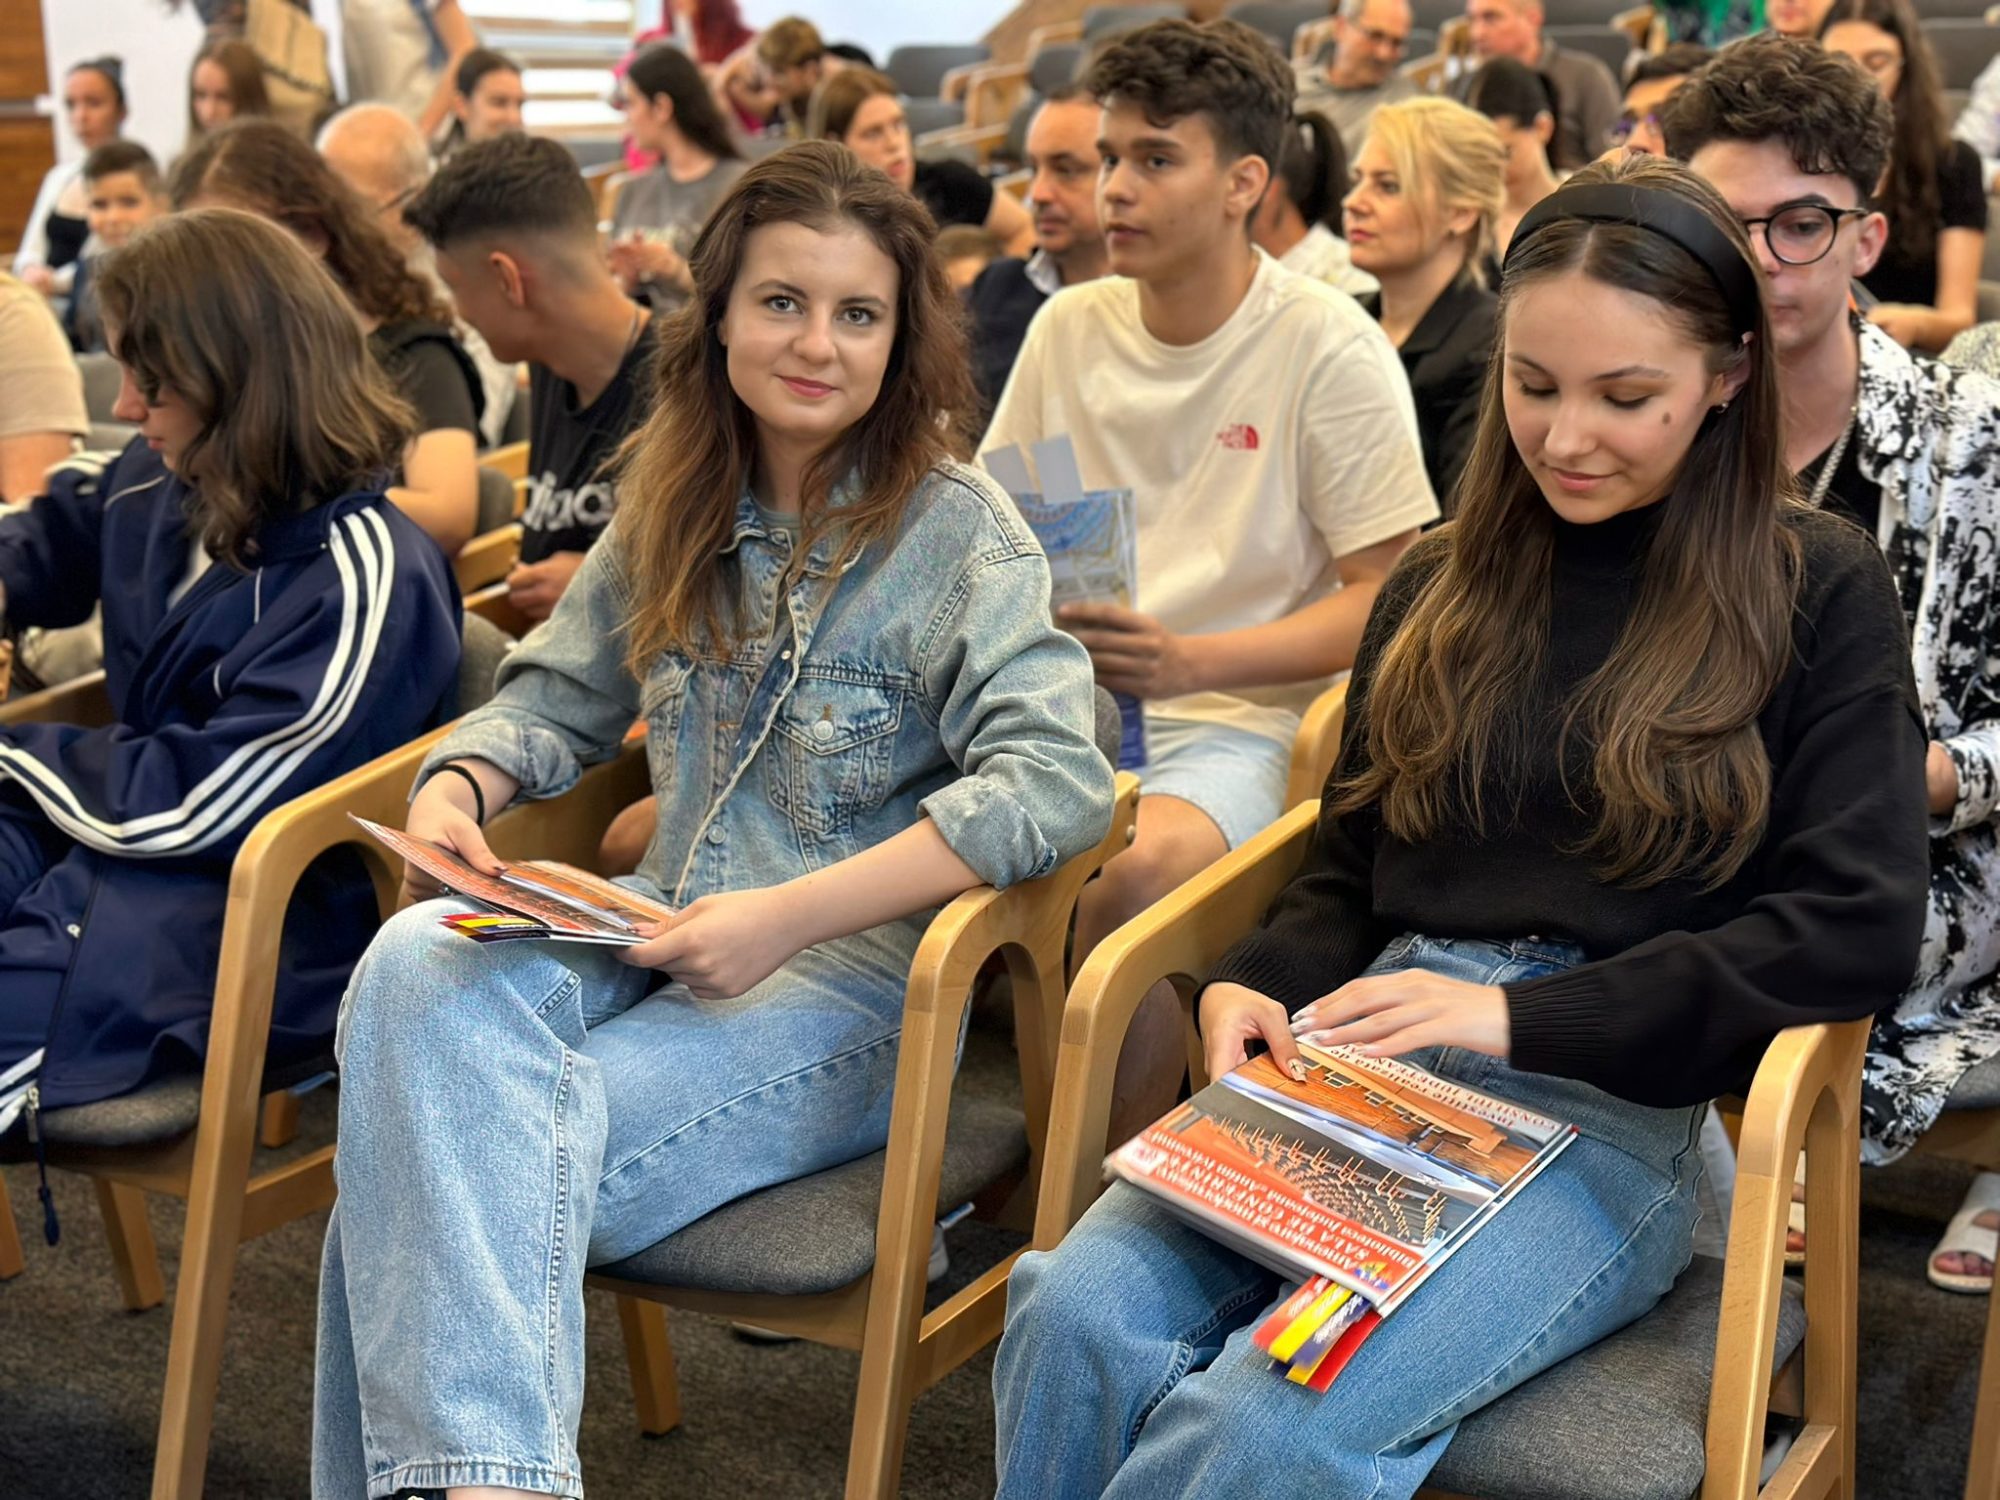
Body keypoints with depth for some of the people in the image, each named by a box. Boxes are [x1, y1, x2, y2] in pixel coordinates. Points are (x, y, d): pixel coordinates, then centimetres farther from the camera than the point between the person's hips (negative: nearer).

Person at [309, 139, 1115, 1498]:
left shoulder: (953, 529, -7)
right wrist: (457, 784, -3)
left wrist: (790, 916, -24)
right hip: (660, 931, 6)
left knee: (444, 1161, -28)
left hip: (851, 983, -5)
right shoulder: (677, 506, 11)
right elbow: (559, 695, 21)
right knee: (416, 966, -28)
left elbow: (1055, 782, -20)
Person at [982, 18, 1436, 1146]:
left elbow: (1388, 597, -7)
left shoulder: (1332, 351, -5)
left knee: (1135, 874, -36)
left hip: (1236, 722, -4)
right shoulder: (1070, 327, 11)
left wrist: (1191, 662, -20)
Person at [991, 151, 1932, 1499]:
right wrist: (1260, 987, -3)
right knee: (1078, 1316, -27)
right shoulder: (1444, 587, 17)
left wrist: (1517, 1013, -14)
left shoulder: (1816, 592, 3)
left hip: (1614, 1113, -4)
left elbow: (1859, 926, -6)